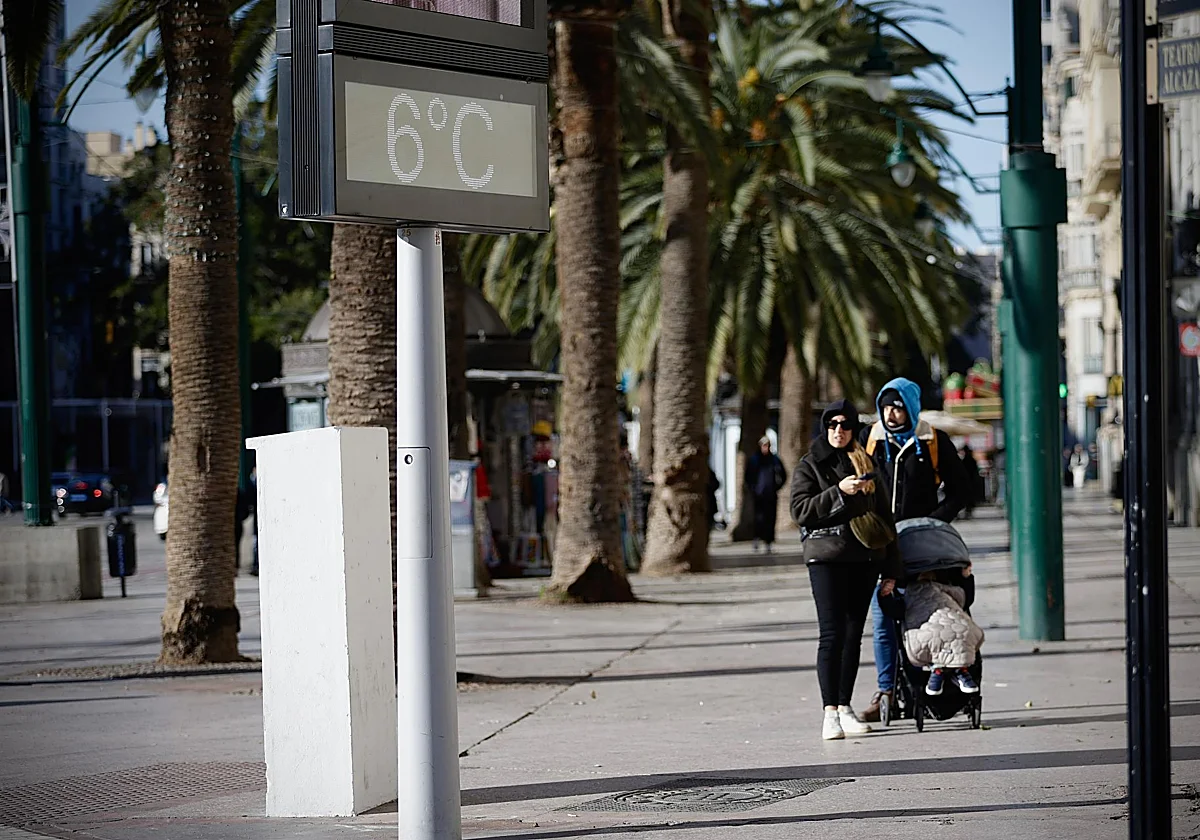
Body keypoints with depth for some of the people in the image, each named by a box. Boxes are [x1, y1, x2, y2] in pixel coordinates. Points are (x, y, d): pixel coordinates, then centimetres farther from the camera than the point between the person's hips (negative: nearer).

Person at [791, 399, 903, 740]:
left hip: (864, 558, 4)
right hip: (827, 558, -4)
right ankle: (830, 712, -13)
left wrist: (891, 568, 10)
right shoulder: (810, 466, 5)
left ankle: (845, 707, 13)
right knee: (832, 634, -10)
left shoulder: (866, 466, 15)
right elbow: (800, 510, -7)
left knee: (853, 635, 6)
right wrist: (839, 492, -18)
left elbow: (884, 516, 15)